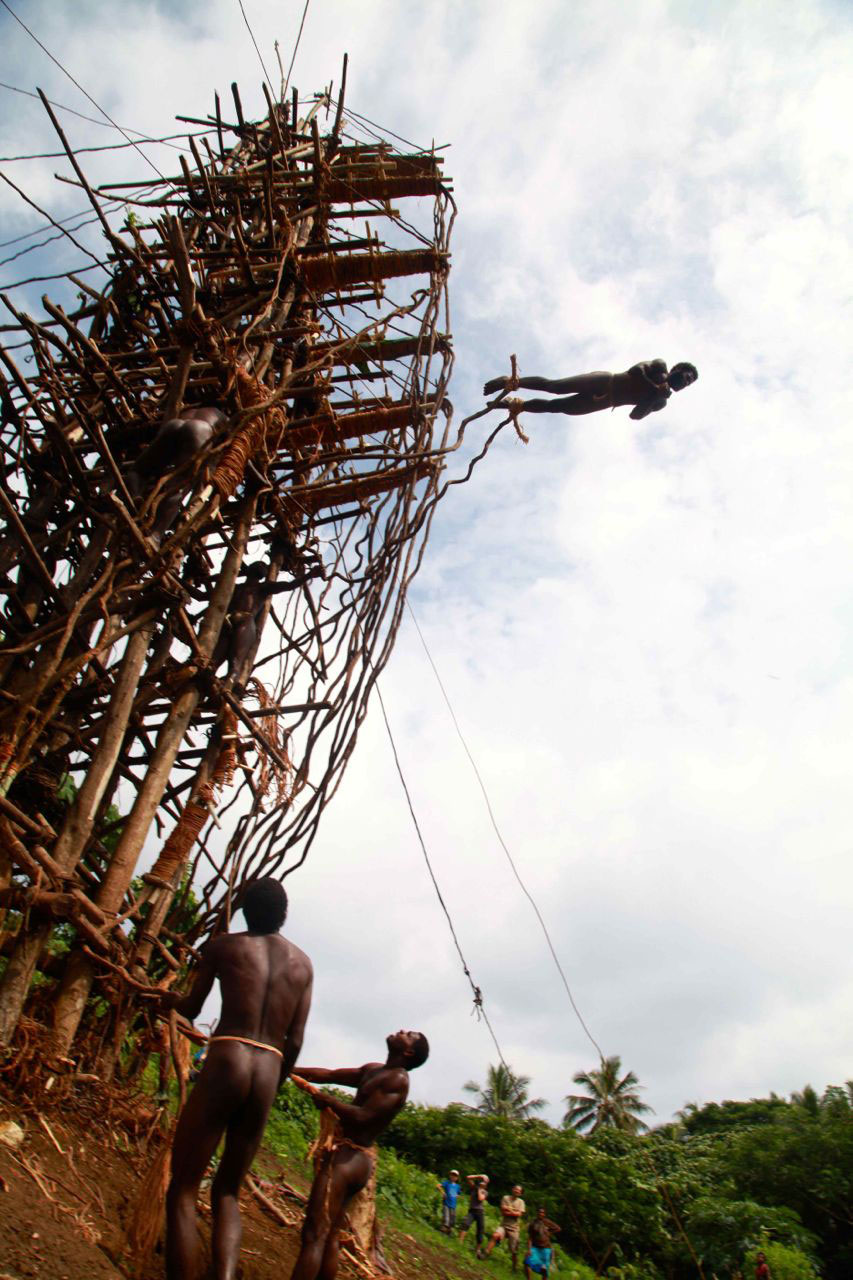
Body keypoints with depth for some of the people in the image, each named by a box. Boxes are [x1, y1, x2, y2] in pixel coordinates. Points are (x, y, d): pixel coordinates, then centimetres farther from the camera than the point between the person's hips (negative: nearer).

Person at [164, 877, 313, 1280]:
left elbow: (192, 1009, 19)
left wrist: (170, 998, 39)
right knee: (227, 1191, 19)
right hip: (268, 1072, 4)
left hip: (225, 1062, -4)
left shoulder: (222, 945, 6)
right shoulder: (302, 962, 12)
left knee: (181, 1192, 4)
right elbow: (295, 1042, 10)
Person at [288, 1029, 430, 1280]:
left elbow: (362, 1117, -23)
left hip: (349, 1158, -9)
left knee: (313, 1236, -11)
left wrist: (325, 1098, -14)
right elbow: (329, 1075, 16)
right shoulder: (373, 1070, 15)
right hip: (347, 1155, 9)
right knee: (329, 1237, 16)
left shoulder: (398, 1079, -14)